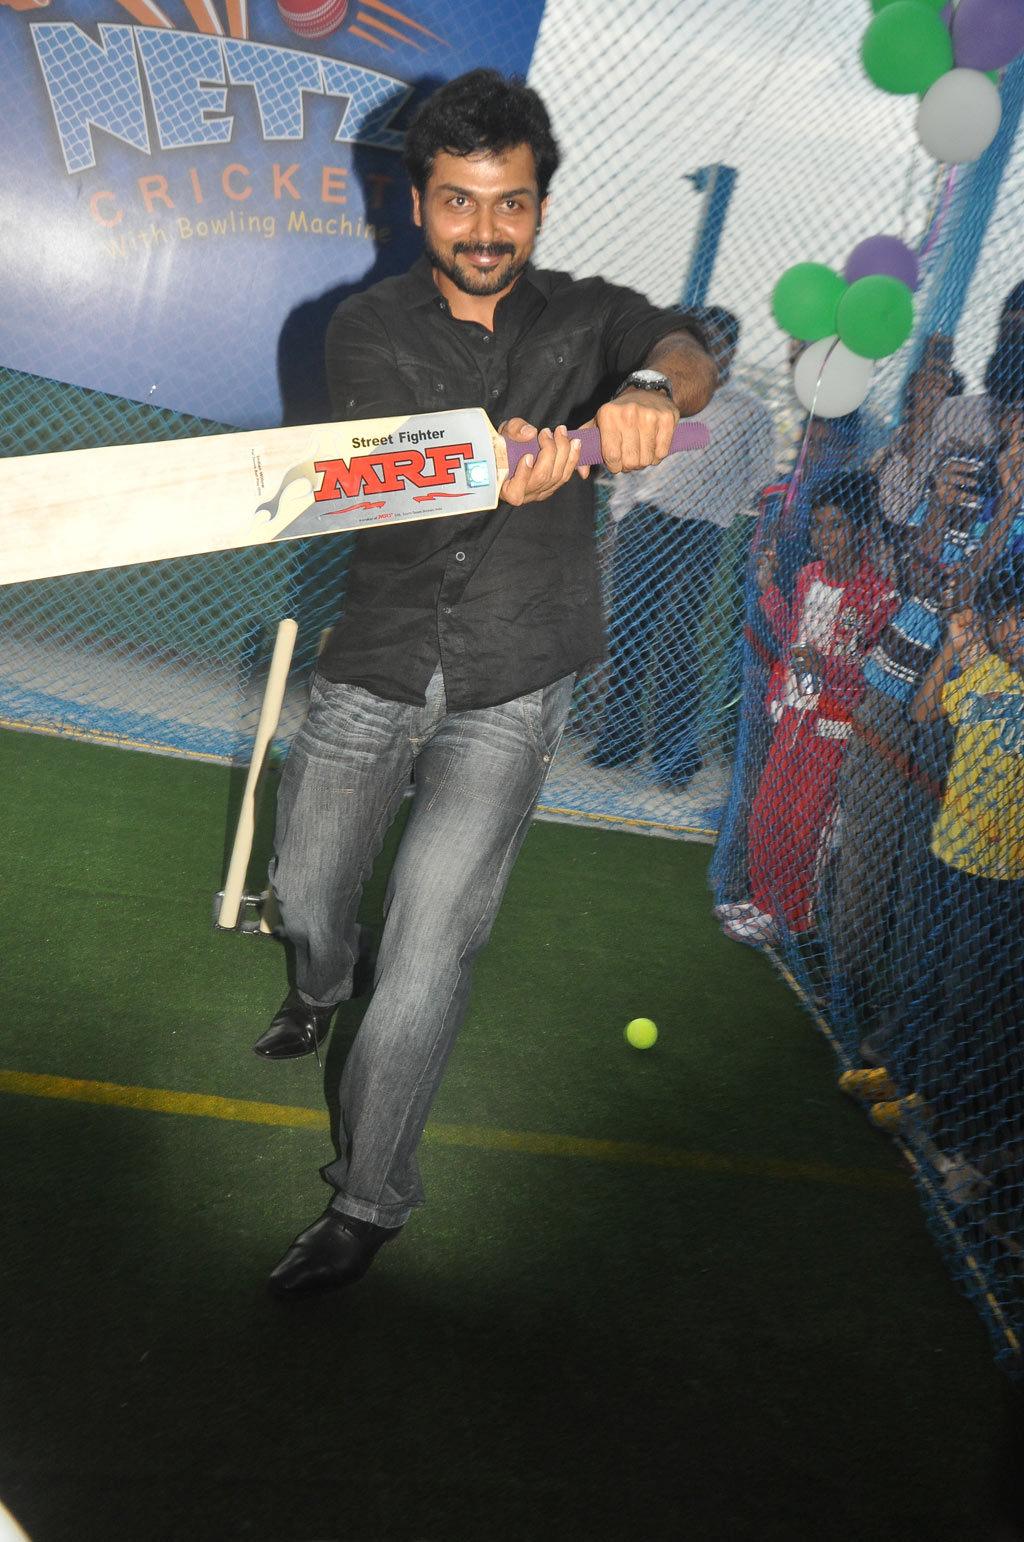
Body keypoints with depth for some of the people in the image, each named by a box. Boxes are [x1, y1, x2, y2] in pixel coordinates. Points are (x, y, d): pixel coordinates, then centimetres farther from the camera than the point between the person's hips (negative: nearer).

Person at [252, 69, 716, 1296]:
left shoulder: (586, 318, 3)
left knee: (426, 951, -8)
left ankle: (371, 1196, 11)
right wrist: (501, 473, -40)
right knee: (305, 893, 16)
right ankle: (321, 992, 55)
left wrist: (648, 390, -42)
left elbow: (687, 355, -17)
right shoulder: (368, 330, -1)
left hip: (509, 695, -1)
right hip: (372, 675, 2)